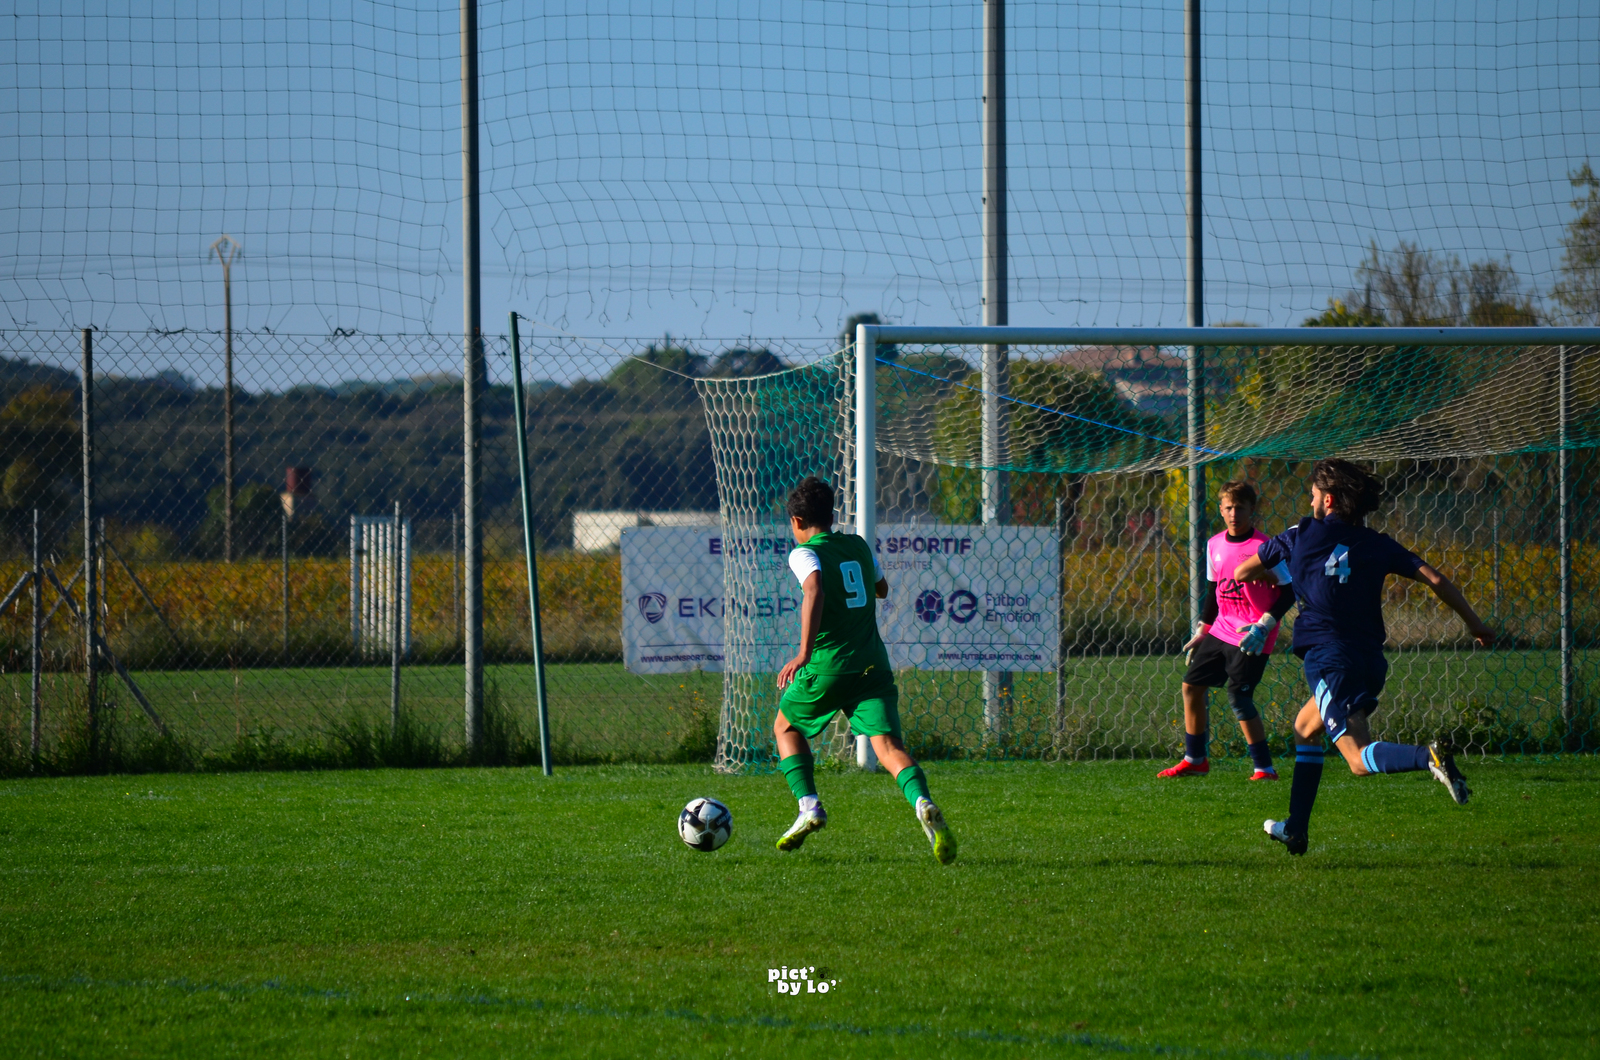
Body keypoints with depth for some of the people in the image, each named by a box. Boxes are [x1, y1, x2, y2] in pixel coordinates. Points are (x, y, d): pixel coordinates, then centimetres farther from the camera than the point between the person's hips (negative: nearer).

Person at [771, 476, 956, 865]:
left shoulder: (805, 554, -2)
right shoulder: (858, 547, 16)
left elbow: (814, 592, -24)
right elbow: (881, 589, 35)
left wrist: (804, 653, -30)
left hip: (826, 667, -4)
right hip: (872, 664, 4)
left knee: (786, 727, 22)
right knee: (887, 742, -8)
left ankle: (809, 804, 7)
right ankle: (922, 802, -36)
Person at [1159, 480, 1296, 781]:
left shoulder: (1263, 547, -14)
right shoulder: (1215, 545, 6)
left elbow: (1288, 593, -12)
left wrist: (1264, 625, -22)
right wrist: (1201, 631, 17)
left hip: (1251, 637, -8)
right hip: (1221, 630, 8)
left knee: (1239, 697, -14)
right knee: (1191, 685, 9)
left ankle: (1264, 767, -4)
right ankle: (1195, 760, 22)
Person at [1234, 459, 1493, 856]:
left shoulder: (1301, 536, 5)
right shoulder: (1377, 544, 10)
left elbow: (1242, 573, 17)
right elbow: (1435, 580, 2)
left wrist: (1272, 575, 40)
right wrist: (1475, 624, 10)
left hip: (1328, 656, -6)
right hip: (1371, 659, 6)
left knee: (1359, 758, -16)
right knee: (1305, 729, 27)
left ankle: (1428, 757, -46)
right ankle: (1295, 830, 28)